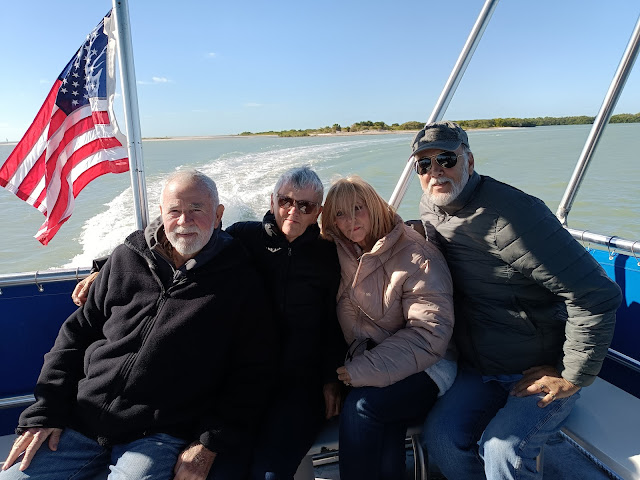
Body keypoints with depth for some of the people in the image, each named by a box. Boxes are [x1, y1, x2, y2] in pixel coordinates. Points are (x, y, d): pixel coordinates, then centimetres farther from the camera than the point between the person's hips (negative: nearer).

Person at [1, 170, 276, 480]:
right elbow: (77, 333, 11)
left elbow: (251, 374, -4)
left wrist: (211, 445, -12)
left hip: (161, 438, -3)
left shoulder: (240, 283, -4)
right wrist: (44, 413, 4)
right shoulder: (126, 259, 7)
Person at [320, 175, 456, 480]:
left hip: (424, 366, -4)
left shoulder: (417, 257, -12)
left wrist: (366, 371, -22)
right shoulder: (341, 257, 6)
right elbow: (344, 326, 7)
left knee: (360, 407, -28)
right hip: (366, 362, 4)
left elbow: (430, 332, -18)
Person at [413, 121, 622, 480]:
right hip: (480, 369, 6)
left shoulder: (513, 215, -25)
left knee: (502, 451, -25)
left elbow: (598, 295, -25)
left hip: (543, 370, -6)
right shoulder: (429, 212, 0)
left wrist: (572, 377, -17)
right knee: (441, 436, -12)